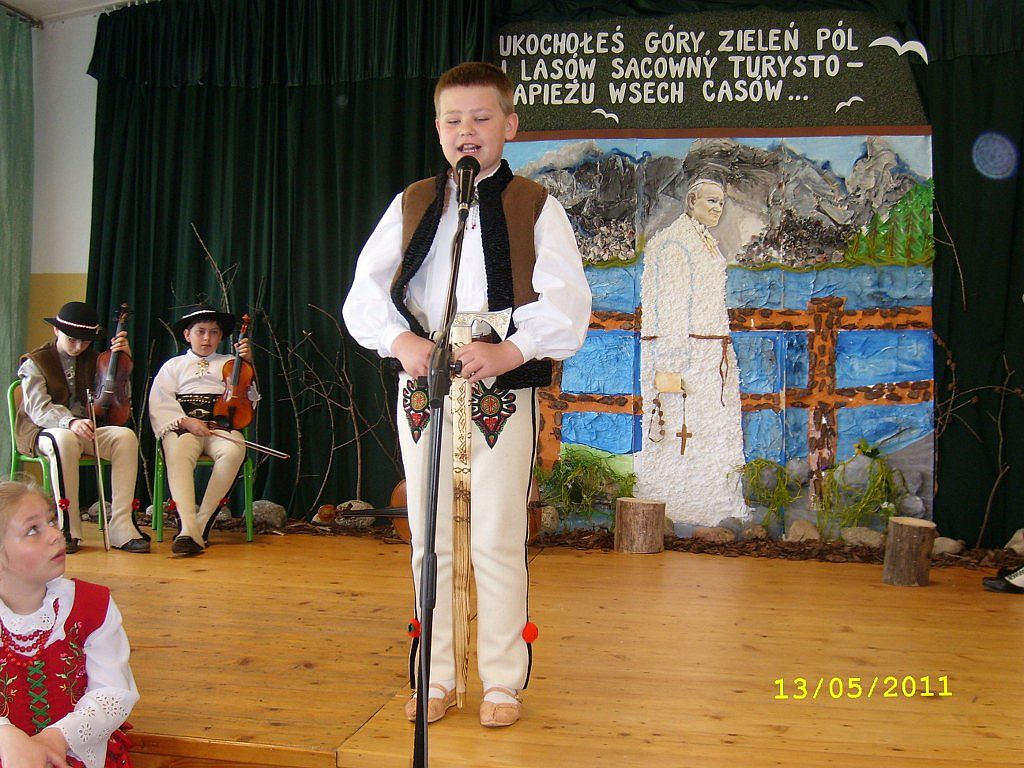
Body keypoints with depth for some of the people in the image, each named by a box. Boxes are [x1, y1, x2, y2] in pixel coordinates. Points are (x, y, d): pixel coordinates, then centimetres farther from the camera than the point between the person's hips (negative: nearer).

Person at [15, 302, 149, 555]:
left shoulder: (92, 360, 14)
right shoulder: (36, 362, 1)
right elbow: (38, 407, -16)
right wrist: (70, 422, -36)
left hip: (86, 430, 4)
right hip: (42, 432, -4)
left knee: (126, 436, -28)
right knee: (65, 439, -40)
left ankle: (121, 527, -33)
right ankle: (68, 528, -30)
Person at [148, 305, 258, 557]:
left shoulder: (230, 363, 27)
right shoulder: (173, 365, 23)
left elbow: (249, 399, 18)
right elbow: (160, 404, 8)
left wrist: (248, 365, 7)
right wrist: (186, 422, -10)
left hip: (222, 425, 1)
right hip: (183, 427, -1)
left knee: (233, 452, -36)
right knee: (177, 455, -37)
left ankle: (202, 522, -29)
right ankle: (188, 529, -47)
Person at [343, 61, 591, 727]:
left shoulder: (537, 208, 2)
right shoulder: (410, 206, 11)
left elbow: (568, 303, -6)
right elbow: (365, 292, 6)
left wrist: (511, 351, -21)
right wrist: (401, 341, -12)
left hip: (504, 393, -3)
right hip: (422, 391, 4)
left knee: (498, 543, 1)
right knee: (430, 541, 10)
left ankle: (503, 681, 17)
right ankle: (437, 679, 24)